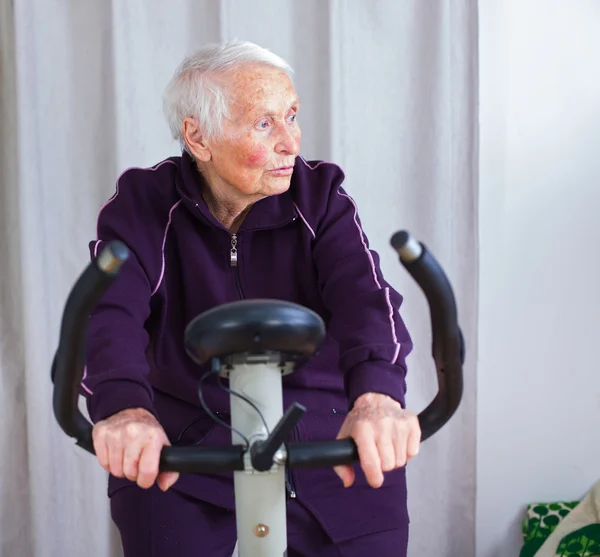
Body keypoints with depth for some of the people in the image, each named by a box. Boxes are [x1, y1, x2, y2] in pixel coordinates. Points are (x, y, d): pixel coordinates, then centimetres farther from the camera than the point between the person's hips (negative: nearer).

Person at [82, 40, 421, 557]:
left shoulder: (319, 195, -4)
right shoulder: (145, 204, -6)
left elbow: (364, 294, -21)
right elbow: (110, 311, -22)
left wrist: (377, 396, -44)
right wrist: (123, 407, -45)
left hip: (329, 453, 1)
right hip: (175, 456, 0)